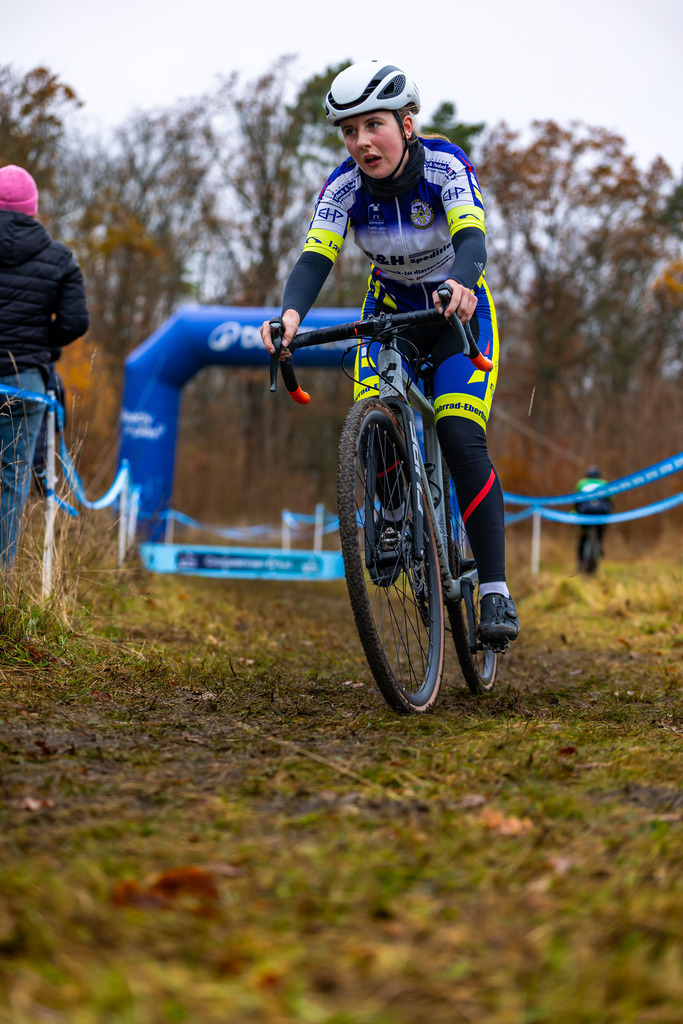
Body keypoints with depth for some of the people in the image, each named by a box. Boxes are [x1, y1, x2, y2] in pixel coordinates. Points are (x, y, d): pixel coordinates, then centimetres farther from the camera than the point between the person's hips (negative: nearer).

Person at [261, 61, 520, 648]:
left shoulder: (445, 166, -25)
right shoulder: (344, 188, -18)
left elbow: (471, 237, -40)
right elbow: (316, 258, -30)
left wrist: (461, 284, -63)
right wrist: (291, 314, -52)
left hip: (459, 312, -3)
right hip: (390, 313, 3)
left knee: (461, 439, -22)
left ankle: (495, 590, -18)